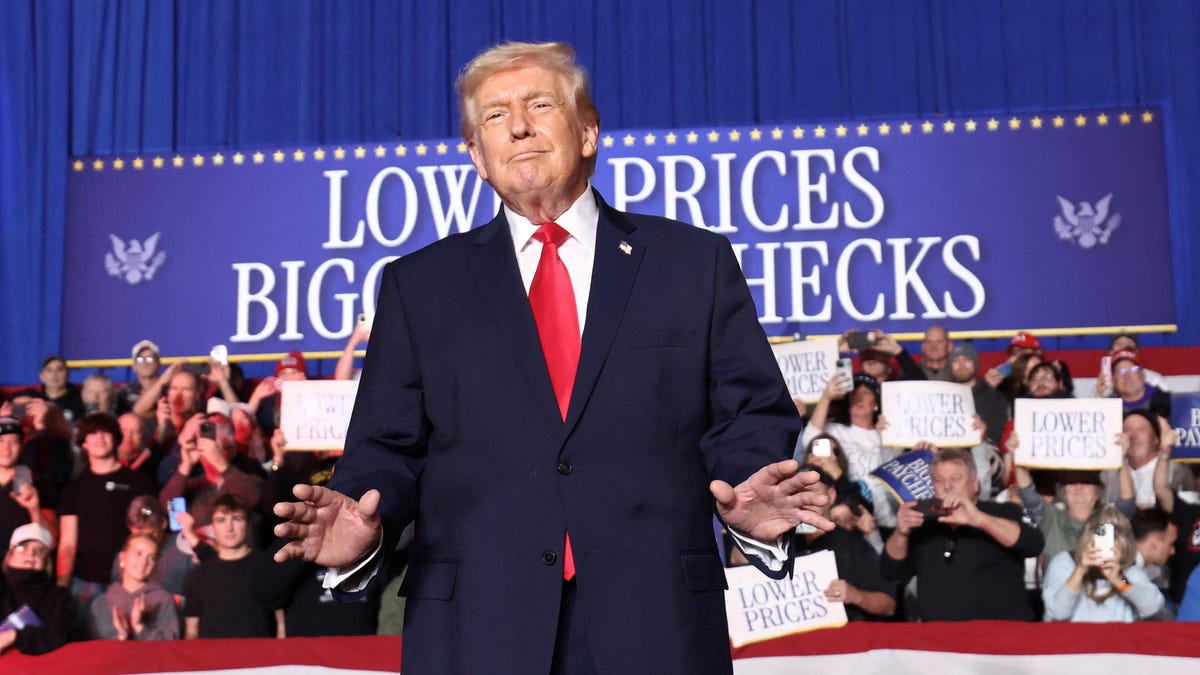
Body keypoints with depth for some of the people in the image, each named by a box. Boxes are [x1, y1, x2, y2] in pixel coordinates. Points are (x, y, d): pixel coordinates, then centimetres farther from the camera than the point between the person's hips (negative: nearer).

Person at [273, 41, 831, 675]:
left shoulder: (695, 262, 8)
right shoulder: (418, 285, 11)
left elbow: (751, 419, 5)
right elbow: (389, 448, 8)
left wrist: (749, 500, -16)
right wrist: (366, 519, -13)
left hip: (656, 624, 0)